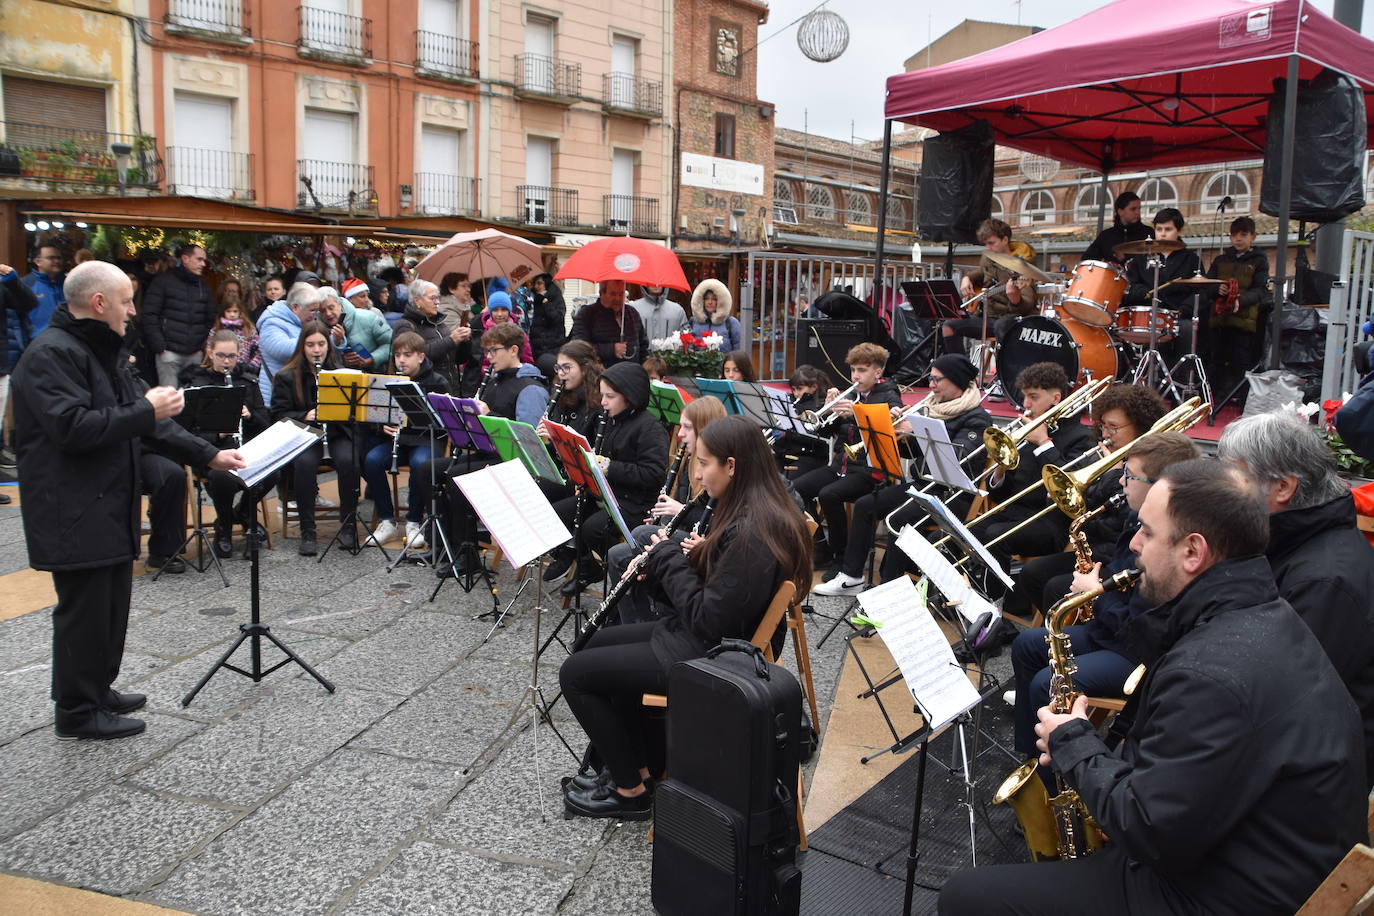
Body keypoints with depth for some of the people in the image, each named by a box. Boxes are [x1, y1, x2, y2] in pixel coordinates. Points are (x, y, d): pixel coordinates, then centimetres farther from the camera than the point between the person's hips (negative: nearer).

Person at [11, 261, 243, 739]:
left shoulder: (100, 351, 17)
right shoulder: (51, 354, -16)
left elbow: (145, 419, 19)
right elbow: (71, 427, -27)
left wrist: (208, 454, 13)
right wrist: (145, 411, -21)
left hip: (109, 506, 10)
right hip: (75, 514, -10)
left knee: (111, 604, 17)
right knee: (83, 608, 0)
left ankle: (98, 689, 32)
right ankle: (76, 712, 13)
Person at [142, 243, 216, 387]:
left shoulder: (203, 287, 17)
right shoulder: (164, 281, 2)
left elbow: (210, 320, 18)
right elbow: (149, 316, -3)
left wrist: (204, 347, 7)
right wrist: (160, 347, -9)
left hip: (195, 354, 4)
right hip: (169, 352, -4)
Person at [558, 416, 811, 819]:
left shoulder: (751, 532, -28)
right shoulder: (765, 513, 2)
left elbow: (710, 618, -27)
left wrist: (669, 558, -16)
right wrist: (662, 561, -2)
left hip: (708, 657, -11)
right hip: (709, 637, 11)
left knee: (575, 673, -1)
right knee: (600, 643, 23)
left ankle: (630, 791, 13)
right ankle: (640, 764, 28)